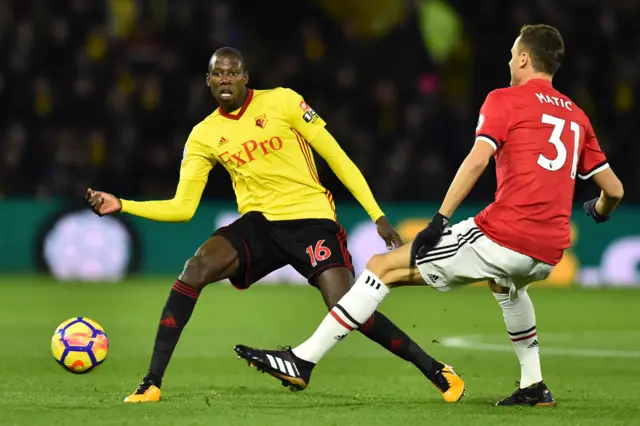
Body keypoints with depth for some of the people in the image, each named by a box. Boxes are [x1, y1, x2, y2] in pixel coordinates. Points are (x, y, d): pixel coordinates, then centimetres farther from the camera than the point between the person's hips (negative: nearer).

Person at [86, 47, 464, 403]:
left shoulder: (281, 101, -5)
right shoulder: (204, 135, 5)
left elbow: (336, 156, -2)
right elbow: (182, 208, 5)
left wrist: (377, 215, -5)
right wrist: (122, 206, -8)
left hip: (311, 219, -3)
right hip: (259, 223, 3)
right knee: (195, 269, -24)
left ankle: (435, 370, 1)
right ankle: (152, 383, -21)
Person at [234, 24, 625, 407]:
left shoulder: (505, 100, 3)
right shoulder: (577, 116, 19)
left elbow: (478, 158, -14)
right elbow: (614, 189, 18)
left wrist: (440, 220, -16)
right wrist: (600, 211, 42)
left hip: (504, 236, -6)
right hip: (549, 255, 6)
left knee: (383, 268, 2)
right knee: (506, 283, 43)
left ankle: (303, 360, -3)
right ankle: (534, 386, 34)